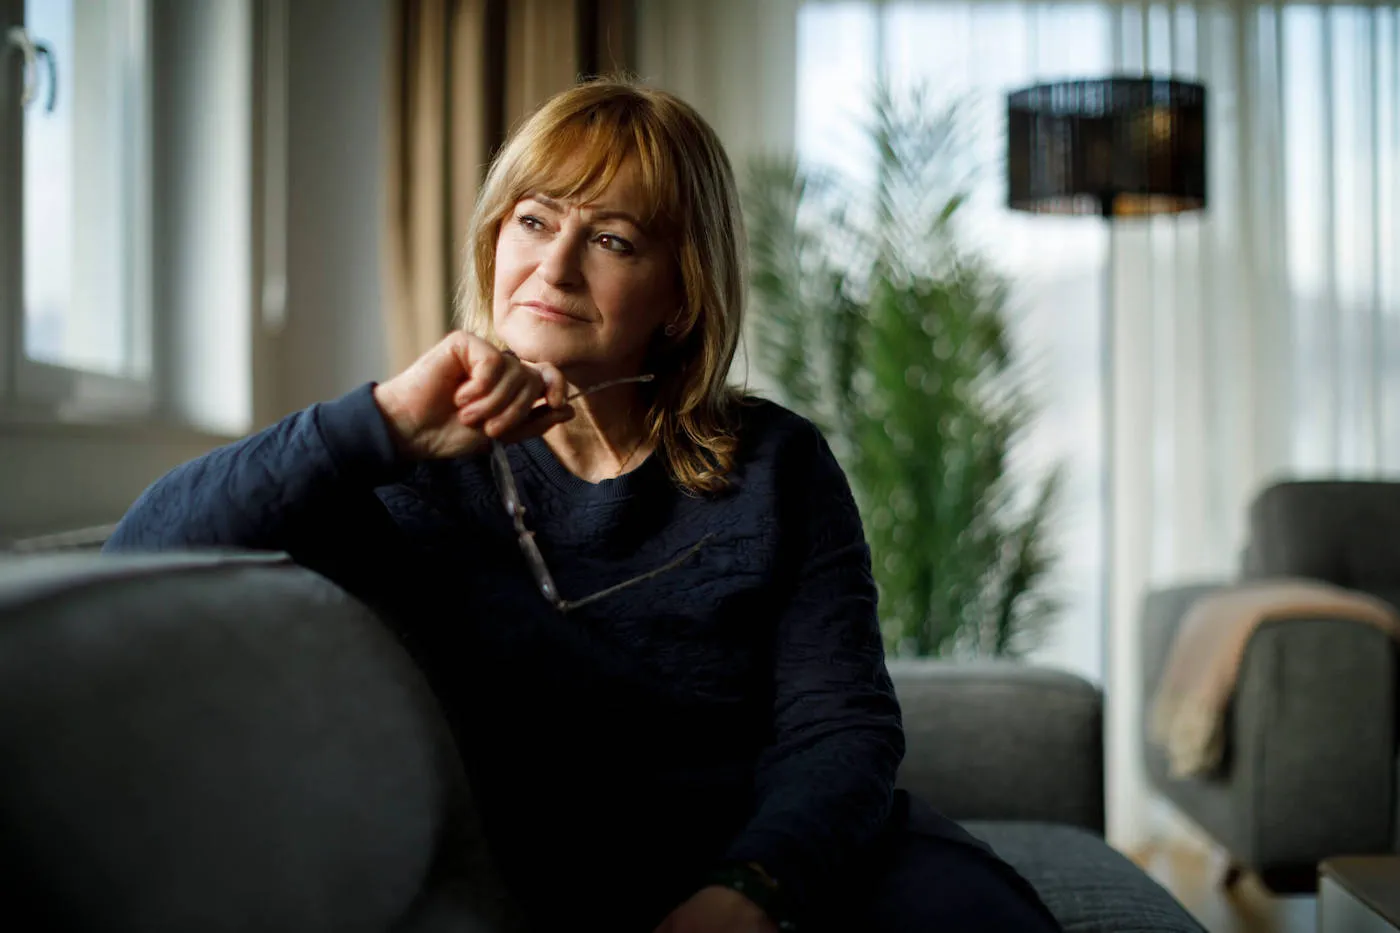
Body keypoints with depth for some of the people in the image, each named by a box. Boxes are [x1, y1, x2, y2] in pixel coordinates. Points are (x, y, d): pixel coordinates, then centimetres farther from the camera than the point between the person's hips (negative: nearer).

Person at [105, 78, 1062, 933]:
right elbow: (141, 558, -10)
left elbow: (840, 724, -2)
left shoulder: (774, 466, 6)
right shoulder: (417, 473, 2)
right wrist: (386, 421, -22)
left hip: (790, 848, 2)